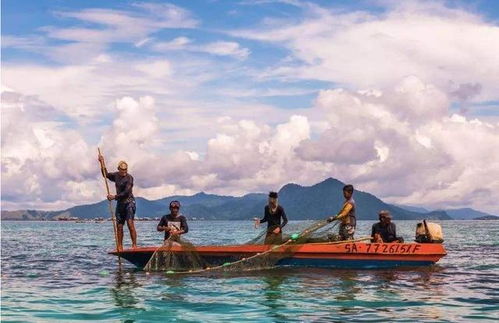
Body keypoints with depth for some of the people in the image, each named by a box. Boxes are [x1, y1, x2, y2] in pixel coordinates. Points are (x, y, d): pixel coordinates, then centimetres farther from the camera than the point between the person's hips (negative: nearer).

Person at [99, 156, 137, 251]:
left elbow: (126, 192, -18)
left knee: (130, 224, -17)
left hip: (129, 202, -7)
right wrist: (102, 163, 19)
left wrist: (114, 197, -19)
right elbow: (106, 175, 28)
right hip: (120, 203, 7)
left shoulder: (129, 178, -10)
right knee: (119, 226, 4)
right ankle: (120, 247, 8)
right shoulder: (116, 176, 10)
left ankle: (134, 245, -19)